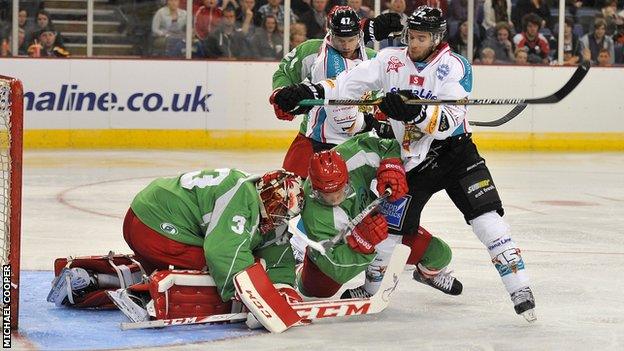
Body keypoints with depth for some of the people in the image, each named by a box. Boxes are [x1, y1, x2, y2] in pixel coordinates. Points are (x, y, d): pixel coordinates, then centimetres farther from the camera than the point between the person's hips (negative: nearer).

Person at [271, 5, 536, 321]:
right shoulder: (391, 60, 1)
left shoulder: (454, 67, -12)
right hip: (412, 162, 3)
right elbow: (350, 84, -2)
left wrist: (415, 112, -41)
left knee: (486, 216, -16)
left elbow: (449, 122, -24)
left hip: (454, 151, -3)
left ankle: (519, 289, -14)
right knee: (392, 229, 2)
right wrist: (309, 92, -16)